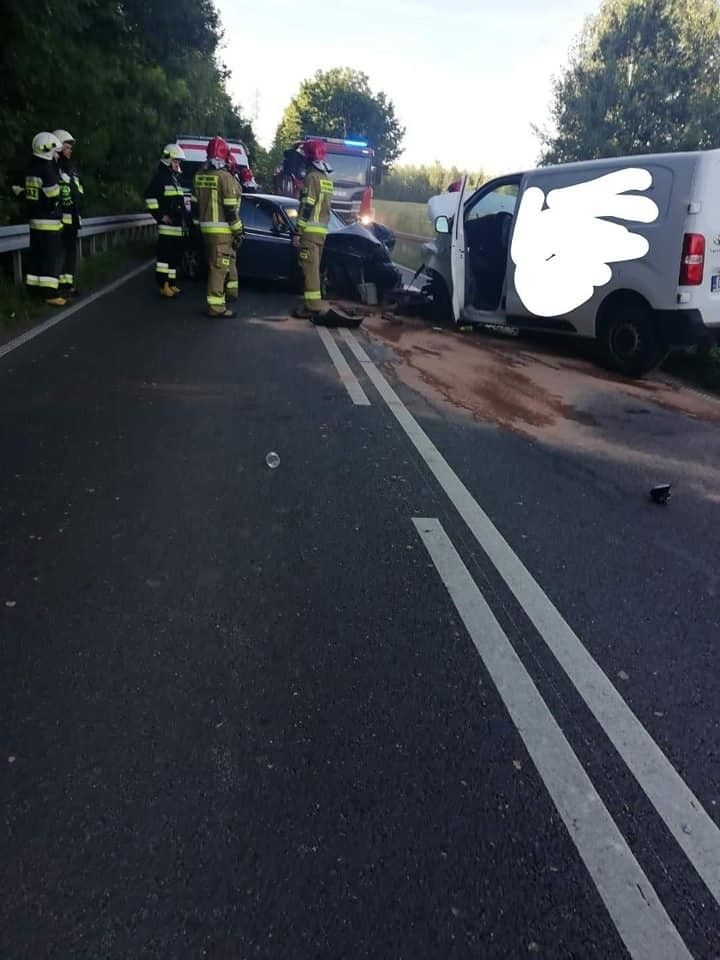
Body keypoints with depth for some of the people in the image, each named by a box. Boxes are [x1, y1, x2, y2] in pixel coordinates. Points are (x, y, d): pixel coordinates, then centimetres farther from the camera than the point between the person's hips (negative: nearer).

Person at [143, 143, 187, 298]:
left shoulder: (175, 178, 23)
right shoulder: (161, 177, -7)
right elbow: (149, 196, -17)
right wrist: (160, 215, -17)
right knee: (165, 255, -11)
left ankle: (171, 284, 20)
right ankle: (163, 286, -12)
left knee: (175, 256, 12)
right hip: (167, 225, -9)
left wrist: (183, 216, 23)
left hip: (177, 225, 10)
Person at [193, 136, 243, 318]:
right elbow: (230, 209, -17)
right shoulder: (225, 177, -15)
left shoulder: (199, 175, 9)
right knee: (219, 267, -6)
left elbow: (195, 203, 15)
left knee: (229, 260, 24)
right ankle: (216, 306, -5)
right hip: (222, 229, -8)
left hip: (206, 227, 8)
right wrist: (238, 231, -11)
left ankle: (230, 291, 37)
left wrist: (200, 223, 24)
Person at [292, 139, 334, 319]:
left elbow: (306, 207, -18)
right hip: (322, 230, 9)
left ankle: (313, 306, -11)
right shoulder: (326, 178, 18)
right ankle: (314, 303, 18)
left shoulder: (312, 177, -12)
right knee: (314, 268, 13)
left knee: (309, 268, -9)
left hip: (310, 230, -9)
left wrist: (298, 232, -17)